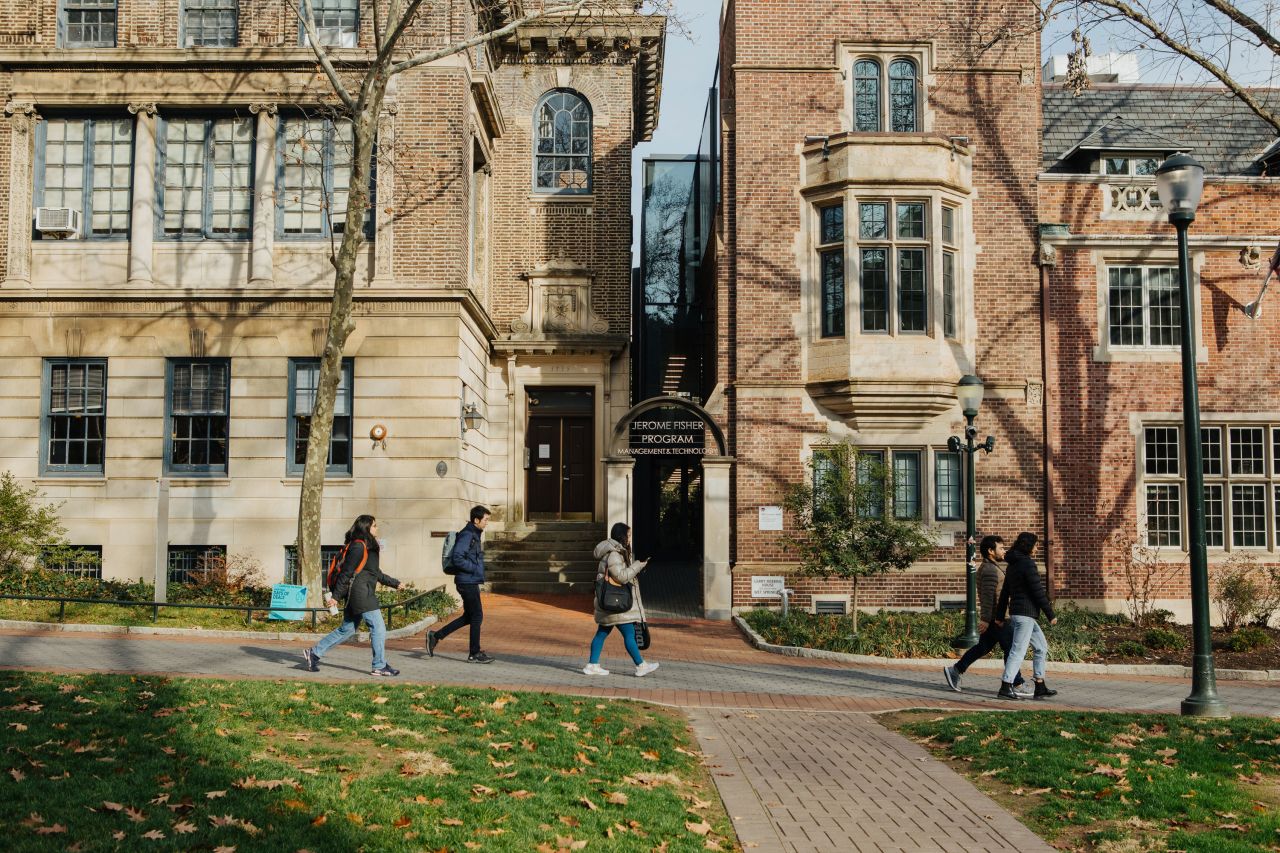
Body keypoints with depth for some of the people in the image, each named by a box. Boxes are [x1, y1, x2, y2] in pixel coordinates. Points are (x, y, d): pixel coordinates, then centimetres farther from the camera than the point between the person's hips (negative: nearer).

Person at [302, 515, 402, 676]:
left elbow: (377, 573, 28)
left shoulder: (368, 547, 19)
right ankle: (380, 666, 0)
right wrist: (336, 596, -18)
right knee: (378, 628, -6)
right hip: (361, 593, -10)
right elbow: (346, 572, -16)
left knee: (347, 629, 13)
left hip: (365, 594, 10)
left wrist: (394, 583, 33)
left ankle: (314, 653, 17)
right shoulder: (358, 546, -12)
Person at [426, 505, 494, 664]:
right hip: (467, 582, -10)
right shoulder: (467, 535, -16)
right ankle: (475, 654, 7)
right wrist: (475, 569, -18)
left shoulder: (475, 535, 15)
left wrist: (476, 568, 9)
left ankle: (436, 636, 19)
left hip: (471, 582, 10)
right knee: (477, 616, -2)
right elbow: (456, 558, -23)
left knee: (469, 616, 14)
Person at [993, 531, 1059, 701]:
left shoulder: (1012, 565, 15)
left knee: (1041, 647, 15)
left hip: (1016, 612, 10)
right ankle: (1005, 688, -9)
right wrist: (1050, 614, -10)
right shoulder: (1028, 563, -13)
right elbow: (1037, 591, -15)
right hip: (1025, 613, -10)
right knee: (1018, 650, -8)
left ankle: (1040, 688, 16)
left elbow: (1004, 592, 17)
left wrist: (1000, 616, 19)